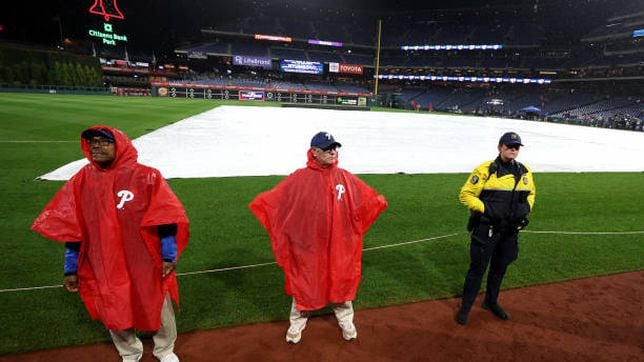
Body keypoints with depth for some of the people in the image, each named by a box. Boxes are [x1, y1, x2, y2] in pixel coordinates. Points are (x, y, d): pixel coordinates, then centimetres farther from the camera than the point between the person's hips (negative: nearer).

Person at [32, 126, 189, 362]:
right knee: (114, 313, 18)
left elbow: (166, 218, -11)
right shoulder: (82, 181, 1)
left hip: (146, 263, -2)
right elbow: (71, 228, 5)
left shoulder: (146, 176, -11)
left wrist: (168, 256, -13)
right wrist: (71, 269, 7)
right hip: (103, 268, 3)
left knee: (159, 307, 14)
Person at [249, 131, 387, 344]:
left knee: (341, 281, 18)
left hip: (339, 245, 3)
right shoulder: (299, 178, -10)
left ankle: (345, 321, 42)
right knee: (304, 282, 14)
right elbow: (273, 200, -9)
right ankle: (297, 323, 38)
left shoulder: (345, 178, -1)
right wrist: (259, 205, -19)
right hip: (307, 245, -2)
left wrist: (379, 202, -7)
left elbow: (369, 199, 4)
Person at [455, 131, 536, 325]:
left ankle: (491, 302, 40)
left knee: (500, 268, 19)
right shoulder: (485, 170, -13)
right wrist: (485, 209, -22)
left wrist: (526, 207, 1)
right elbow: (465, 194, -12)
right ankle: (465, 307, 17)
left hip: (510, 229, 6)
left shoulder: (525, 171, 5)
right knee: (478, 268, 1)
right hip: (486, 228, -6)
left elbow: (531, 193, 21)